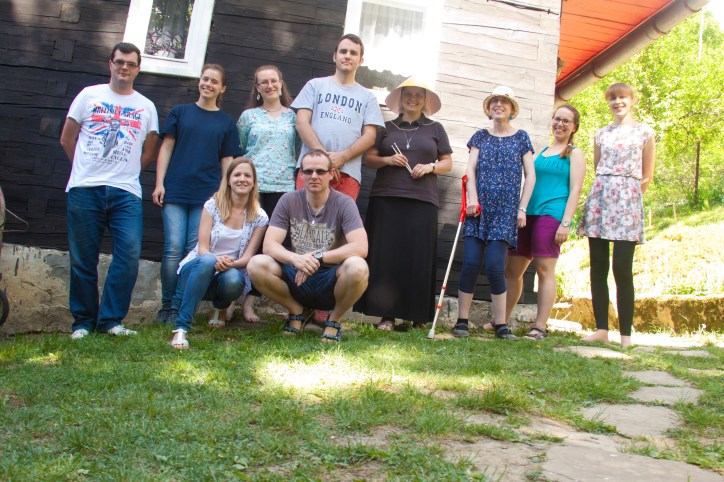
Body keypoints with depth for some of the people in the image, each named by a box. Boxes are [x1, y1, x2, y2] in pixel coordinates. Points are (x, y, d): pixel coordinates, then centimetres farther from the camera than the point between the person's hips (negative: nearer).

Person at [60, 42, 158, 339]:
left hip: (126, 193, 1)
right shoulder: (89, 95, 11)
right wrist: (87, 169, 12)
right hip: (84, 190, -1)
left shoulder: (146, 107, 14)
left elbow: (149, 153, 16)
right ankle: (83, 321, 14)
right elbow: (67, 139, 12)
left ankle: (110, 320, -1)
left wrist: (125, 172, 9)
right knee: (83, 259, 3)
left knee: (129, 255, -12)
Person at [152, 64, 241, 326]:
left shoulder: (226, 122, 13)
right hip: (175, 190, 0)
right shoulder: (180, 112, 12)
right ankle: (166, 306, 3)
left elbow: (227, 161, 11)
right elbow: (166, 148, 9)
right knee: (174, 248, -7)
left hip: (207, 194, 0)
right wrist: (159, 183, -1)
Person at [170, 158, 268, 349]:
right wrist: (217, 260, -30)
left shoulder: (259, 217, 1)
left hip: (232, 272, 1)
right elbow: (202, 249, -7)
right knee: (207, 260, -37)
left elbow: (247, 257, -3)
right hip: (197, 269, -1)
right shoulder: (212, 205, -2)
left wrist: (231, 263, -25)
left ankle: (221, 306, 4)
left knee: (233, 280, -36)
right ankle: (181, 327, -36)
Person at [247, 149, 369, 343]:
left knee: (357, 267, -34)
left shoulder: (344, 203, -8)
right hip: (298, 280, 2)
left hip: (331, 283, -2)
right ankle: (296, 311, 4)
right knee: (256, 264, -23)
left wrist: (318, 257, -28)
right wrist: (294, 258, -31)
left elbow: (361, 247, -21)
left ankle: (334, 319, -3)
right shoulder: (289, 201, -1)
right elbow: (269, 245, -10)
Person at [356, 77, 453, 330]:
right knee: (386, 254, -5)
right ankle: (386, 314, -1)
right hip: (386, 198, 1)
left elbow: (448, 163, 15)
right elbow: (369, 158, 14)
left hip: (422, 200, 0)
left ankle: (418, 315, 2)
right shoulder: (387, 128, 17)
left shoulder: (435, 129, 16)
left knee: (419, 257, -5)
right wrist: (387, 160, -5)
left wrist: (430, 167, -5)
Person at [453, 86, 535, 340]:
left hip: (506, 210, -1)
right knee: (471, 263, -7)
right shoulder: (481, 136, 14)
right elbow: (470, 169, 4)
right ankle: (462, 321, 0)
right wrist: (473, 199, -10)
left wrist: (522, 208, 0)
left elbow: (530, 176, 9)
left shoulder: (521, 137, 11)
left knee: (494, 266, -9)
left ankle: (501, 324, 2)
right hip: (479, 208, 1)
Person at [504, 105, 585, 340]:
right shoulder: (542, 151, 22)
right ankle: (501, 321, 15)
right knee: (512, 270, 6)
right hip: (529, 215, 6)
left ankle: (540, 327, -3)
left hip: (551, 215, -6)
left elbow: (575, 190, -5)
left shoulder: (574, 154, 4)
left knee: (545, 270, -7)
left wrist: (565, 223, -15)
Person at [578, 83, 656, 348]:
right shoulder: (601, 134, 16)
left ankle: (626, 334, -5)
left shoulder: (645, 133, 7)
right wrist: (603, 192, 9)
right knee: (597, 269, 0)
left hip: (627, 203, -3)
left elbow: (647, 177, 8)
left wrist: (628, 196, 9)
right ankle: (601, 329, 5)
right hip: (599, 199, 4)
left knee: (622, 269, -9)